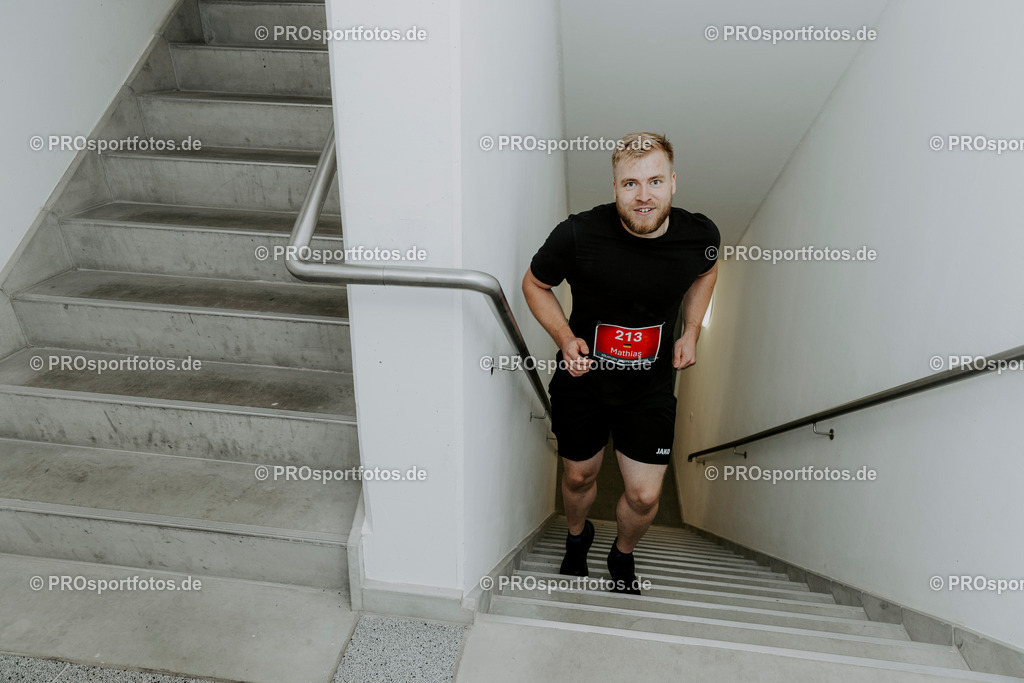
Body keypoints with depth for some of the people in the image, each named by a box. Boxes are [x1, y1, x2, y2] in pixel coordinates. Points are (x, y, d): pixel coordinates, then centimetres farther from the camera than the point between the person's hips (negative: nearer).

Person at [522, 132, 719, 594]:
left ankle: (623, 556, 40)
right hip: (582, 381, -1)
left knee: (644, 496, 4)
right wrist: (565, 338, -19)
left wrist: (690, 333, 0)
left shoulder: (700, 235, -15)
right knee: (579, 476, 18)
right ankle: (577, 536, 54)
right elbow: (535, 284, -5)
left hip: (651, 388, 1)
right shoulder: (578, 235, -24)